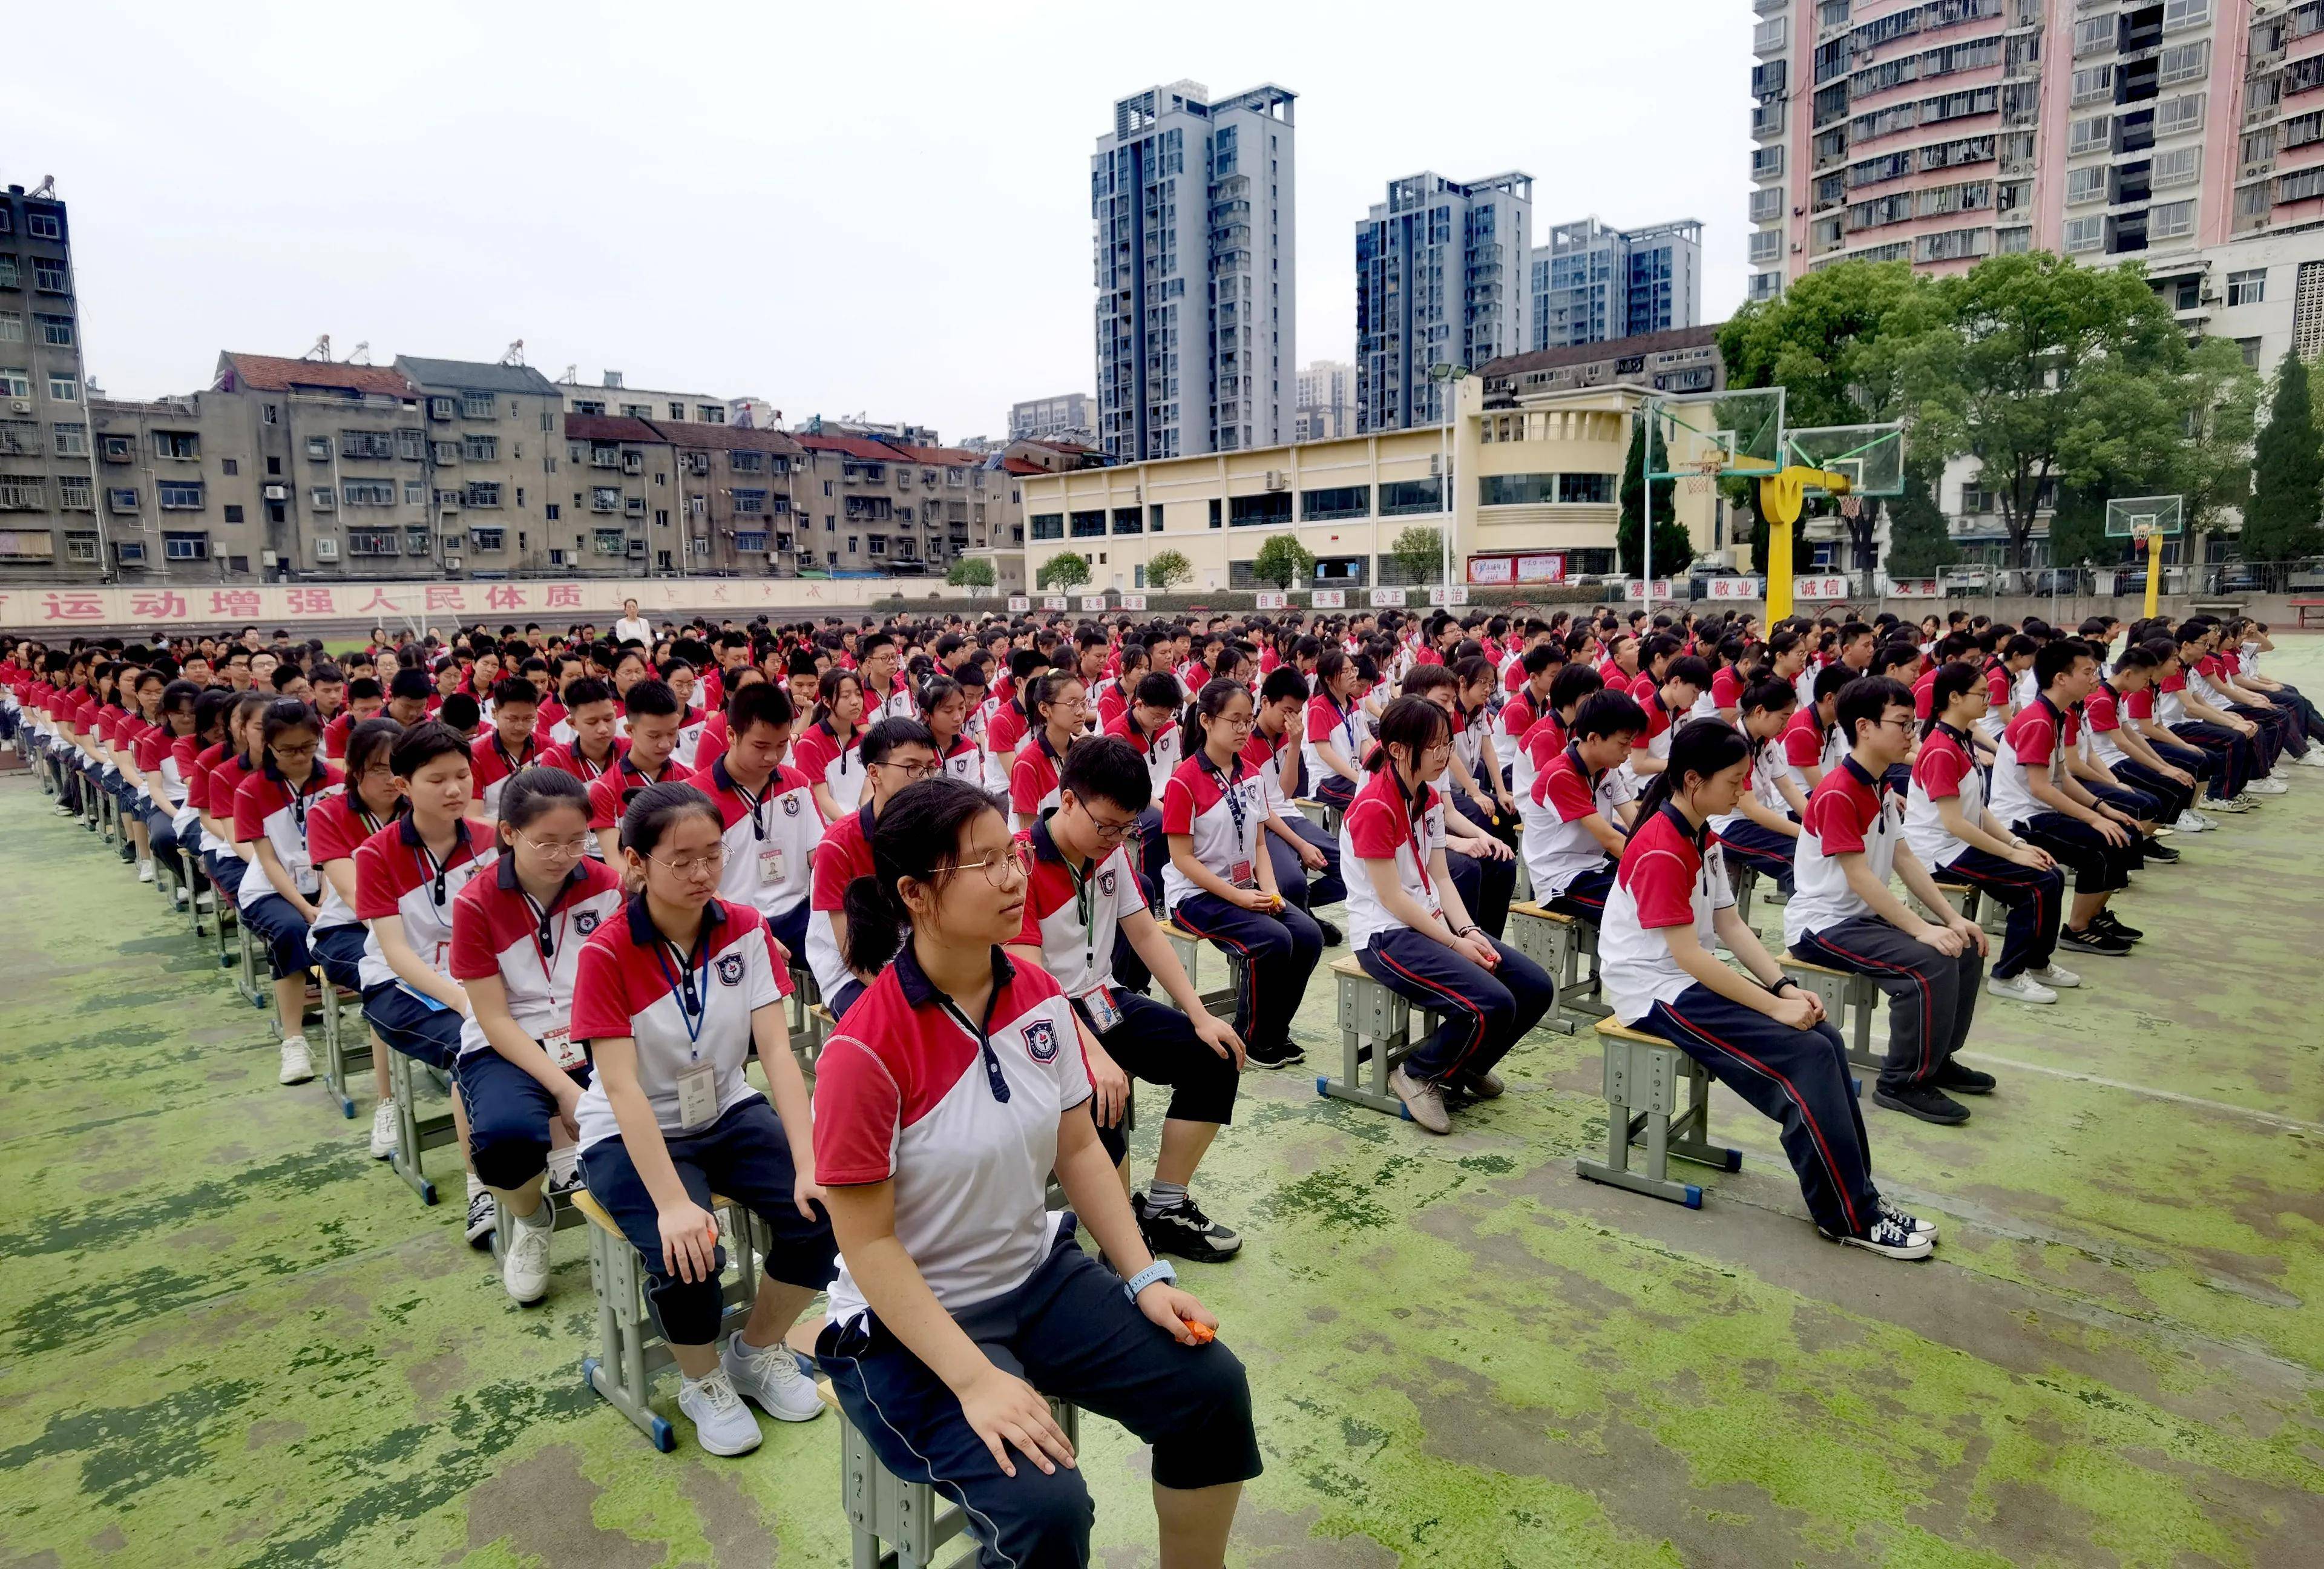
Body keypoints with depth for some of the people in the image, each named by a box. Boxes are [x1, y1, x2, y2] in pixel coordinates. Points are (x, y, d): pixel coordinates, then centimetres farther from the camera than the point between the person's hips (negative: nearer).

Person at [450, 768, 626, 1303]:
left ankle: (570, 1147, 6)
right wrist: (565, 1089, -21)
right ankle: (528, 1218, 3)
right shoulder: (477, 903, -8)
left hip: (596, 1038, 2)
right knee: (506, 1133, -35)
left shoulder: (606, 885, -3)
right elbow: (495, 1020, -9)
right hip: (508, 1047, -1)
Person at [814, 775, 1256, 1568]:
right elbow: (868, 1244, -19)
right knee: (1047, 1505, -24)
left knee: (1210, 1385, -4)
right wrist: (976, 1381, -24)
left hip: (1039, 1272, 6)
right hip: (910, 1319, -6)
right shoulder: (864, 1052, -25)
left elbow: (1078, 1148, 4)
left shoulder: (1039, 998, -5)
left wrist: (1145, 1278, -4)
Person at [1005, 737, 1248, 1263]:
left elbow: (1146, 934, 8)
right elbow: (1030, 978, -26)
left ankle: (1164, 1211, 5)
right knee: (1100, 1097, -35)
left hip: (1103, 1001, 8)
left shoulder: (1112, 851, 5)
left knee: (1215, 1057, -5)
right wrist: (1095, 1056, -36)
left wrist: (1201, 1017, -2)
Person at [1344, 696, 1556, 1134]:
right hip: (1386, 935, -9)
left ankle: (1466, 1067, 19)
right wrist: (1454, 943, -15)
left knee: (1536, 988, -2)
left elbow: (1440, 878, 8)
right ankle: (1418, 1074, 0)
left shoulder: (1429, 799, 10)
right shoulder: (1373, 808, -18)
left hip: (1432, 922, 9)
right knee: (1492, 1005, -25)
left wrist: (1469, 931, -8)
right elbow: (1392, 899, -18)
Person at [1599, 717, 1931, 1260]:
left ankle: (1855, 1193, 3)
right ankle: (1849, 1217, -4)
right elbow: (1688, 956, -23)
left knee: (1826, 1039, -4)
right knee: (1807, 1057, -17)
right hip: (1657, 994, -9)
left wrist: (1785, 986, -5)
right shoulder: (1660, 850, -21)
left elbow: (1730, 925, 8)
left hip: (1694, 980, 9)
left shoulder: (1700, 837, 10)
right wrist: (1776, 1007, -20)